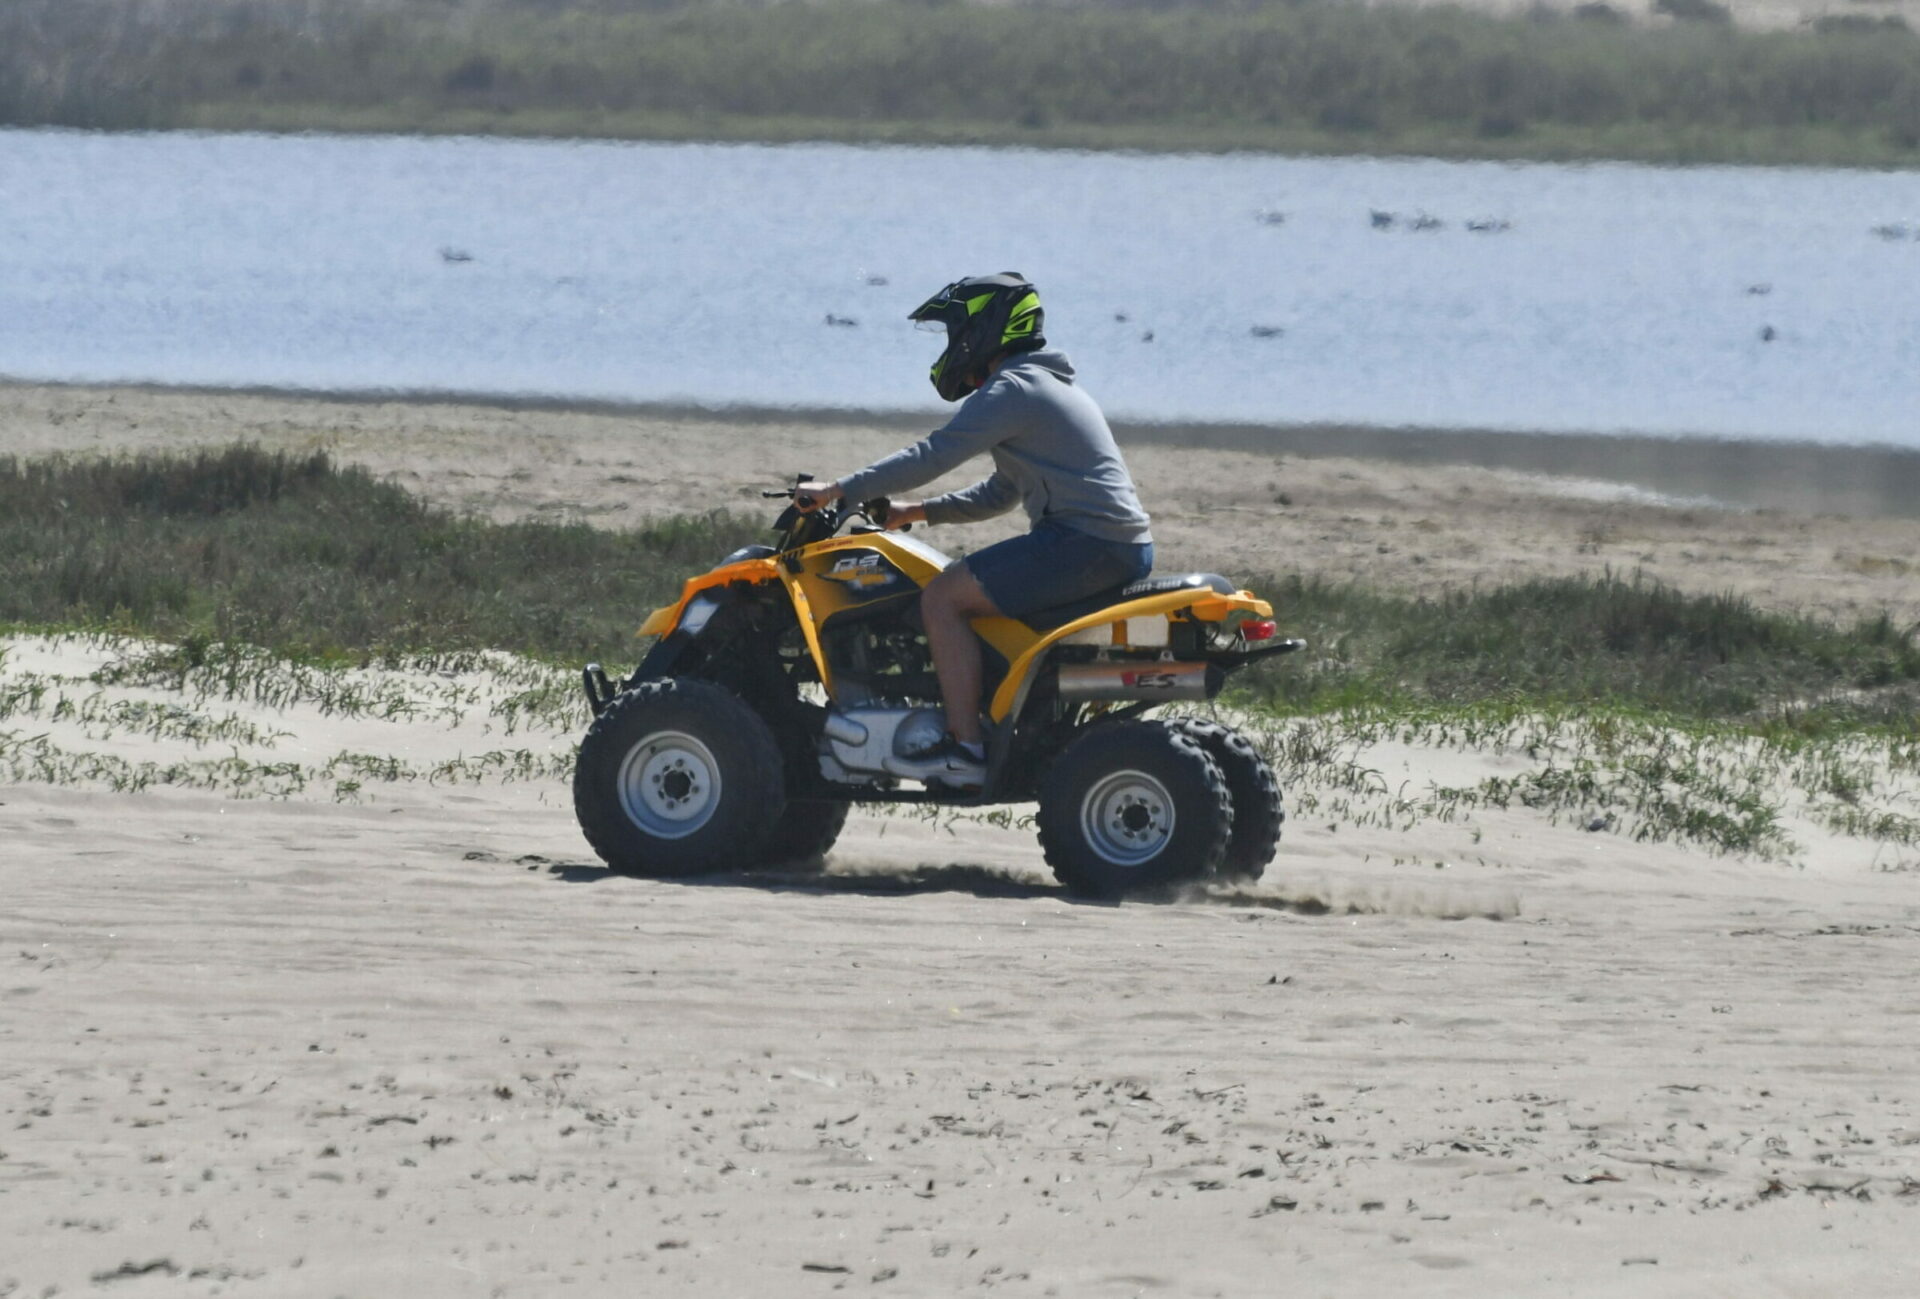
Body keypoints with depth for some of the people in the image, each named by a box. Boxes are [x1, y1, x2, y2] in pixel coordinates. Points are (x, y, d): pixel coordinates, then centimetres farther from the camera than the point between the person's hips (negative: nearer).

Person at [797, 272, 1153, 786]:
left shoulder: (1011, 391, -8)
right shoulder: (1054, 387, 24)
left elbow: (933, 455, -15)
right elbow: (1001, 493, 31)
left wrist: (839, 491, -9)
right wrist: (922, 512, 23)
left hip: (1084, 541, -11)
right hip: (1128, 546, 11)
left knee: (943, 598, -11)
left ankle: (967, 748, -16)